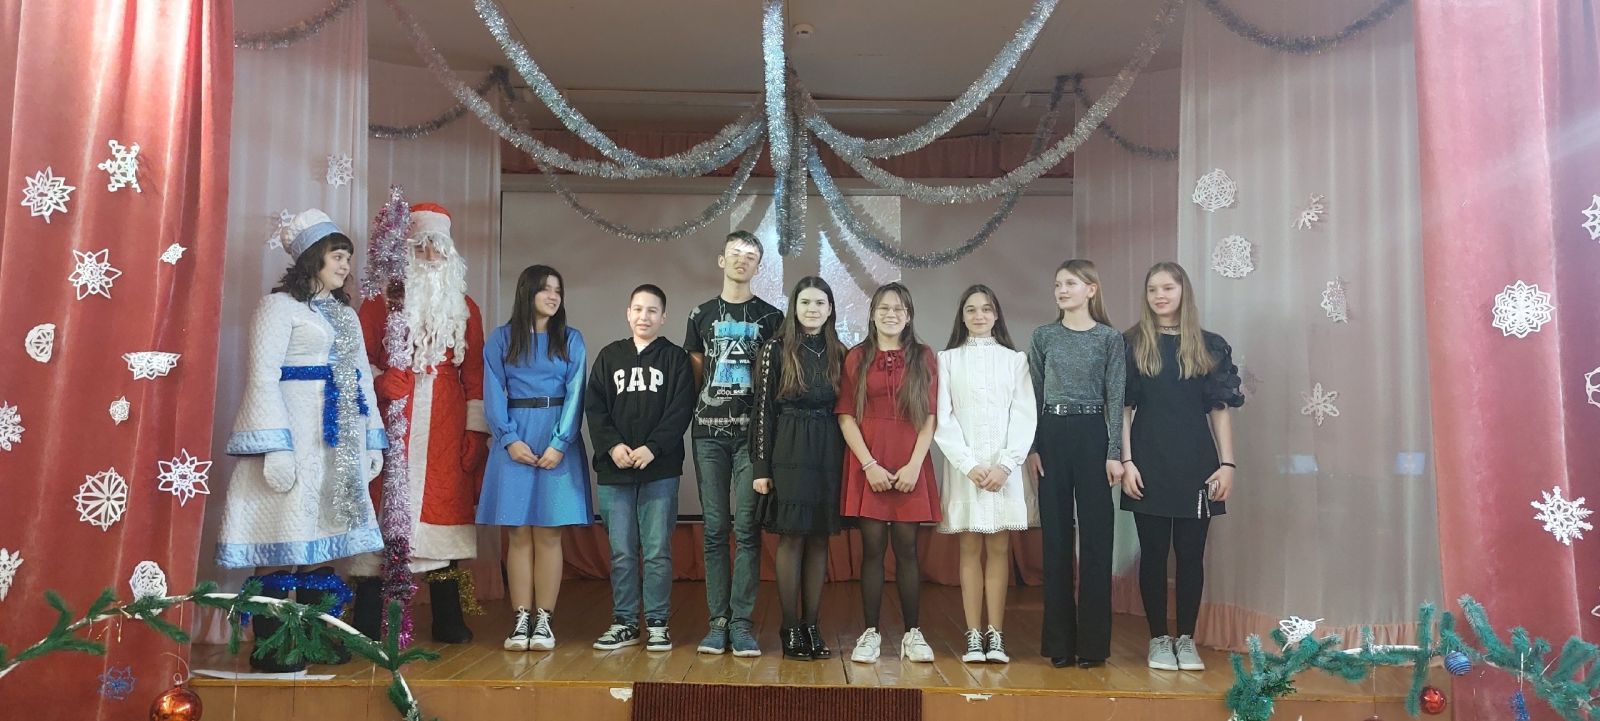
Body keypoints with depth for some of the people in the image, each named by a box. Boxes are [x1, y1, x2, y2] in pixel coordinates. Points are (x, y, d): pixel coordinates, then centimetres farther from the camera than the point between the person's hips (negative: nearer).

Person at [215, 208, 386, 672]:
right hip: (295, 434, -7)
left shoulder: (346, 314, 20)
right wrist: (274, 444, -19)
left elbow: (363, 377, 20)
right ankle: (269, 647, 2)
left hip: (340, 441, 7)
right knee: (285, 535, -6)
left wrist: (373, 439, 14)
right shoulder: (279, 305, -3)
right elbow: (263, 375, -10)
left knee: (323, 536, 8)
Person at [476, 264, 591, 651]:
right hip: (515, 440, 0)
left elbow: (575, 394, 0)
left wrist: (560, 443, -11)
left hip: (558, 440, 0)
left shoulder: (571, 339, 8)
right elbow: (494, 392, 2)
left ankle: (543, 620, 5)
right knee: (518, 532, 1)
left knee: (548, 532, 0)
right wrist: (510, 439, -11)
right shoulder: (501, 338, 7)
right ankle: (520, 620, 5)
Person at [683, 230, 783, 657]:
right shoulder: (701, 315, 13)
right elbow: (695, 375, 16)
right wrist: (693, 414, 6)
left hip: (752, 433, -2)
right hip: (709, 433, 2)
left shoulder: (770, 317, 8)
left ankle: (741, 622, 2)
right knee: (714, 529, 3)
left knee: (747, 529, -4)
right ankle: (717, 621, 9)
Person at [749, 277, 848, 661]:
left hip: (828, 455, 4)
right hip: (789, 454, -4)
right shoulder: (777, 350, -1)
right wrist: (761, 466, -8)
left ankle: (811, 626, 14)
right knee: (791, 539, -1)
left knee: (819, 540, 6)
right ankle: (790, 629, 8)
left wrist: (847, 462, 7)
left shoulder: (838, 354, 10)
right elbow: (763, 409, -4)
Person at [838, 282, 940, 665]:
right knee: (872, 548, 1)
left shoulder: (924, 357, 8)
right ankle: (870, 633, 9)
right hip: (867, 464, 0)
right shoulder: (857, 358, 6)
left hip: (910, 466, 0)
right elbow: (845, 416, 0)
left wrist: (914, 465, -8)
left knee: (907, 549, 3)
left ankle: (913, 634, 11)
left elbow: (930, 417, 3)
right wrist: (869, 465, -9)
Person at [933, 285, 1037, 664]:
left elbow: (1025, 416, 2)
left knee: (999, 548, 1)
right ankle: (973, 637, 3)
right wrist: (969, 465, -10)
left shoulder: (1015, 359, 9)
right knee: (970, 549, 0)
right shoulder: (948, 359, 7)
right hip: (963, 466, 0)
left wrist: (1004, 464, -10)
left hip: (1004, 467, 1)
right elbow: (942, 419, 0)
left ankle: (995, 636, 4)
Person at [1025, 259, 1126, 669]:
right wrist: (1032, 447, 1)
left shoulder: (1110, 338, 2)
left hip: (1092, 435, -2)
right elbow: (1033, 395, 8)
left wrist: (1114, 453, -7)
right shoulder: (1043, 336, 9)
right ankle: (1059, 640, 13)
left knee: (1096, 537, 0)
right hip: (1051, 436, 2)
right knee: (1055, 537, 5)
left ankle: (1092, 642, 9)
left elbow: (1116, 398, -1)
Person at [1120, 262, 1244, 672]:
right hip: (1149, 464, -1)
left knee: (1191, 553, 5)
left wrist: (1227, 463, -1)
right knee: (1154, 552, 4)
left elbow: (1220, 409, 6)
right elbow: (1123, 408, 0)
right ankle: (1158, 639, 14)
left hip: (1196, 464, 1)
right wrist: (1126, 461, -7)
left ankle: (1186, 639, 16)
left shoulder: (1209, 346, 7)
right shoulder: (1132, 344, 3)